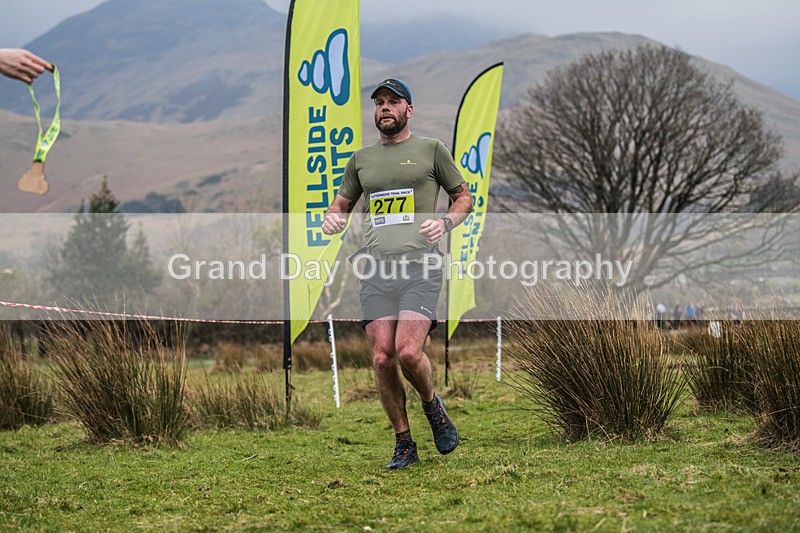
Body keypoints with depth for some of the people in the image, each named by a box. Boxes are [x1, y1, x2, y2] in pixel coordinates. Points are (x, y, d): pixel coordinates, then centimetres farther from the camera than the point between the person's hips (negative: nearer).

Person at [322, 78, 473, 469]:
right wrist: (333, 218, 4)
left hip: (420, 265, -3)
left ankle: (432, 404, 13)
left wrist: (445, 222, -5)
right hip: (375, 268, 4)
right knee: (382, 359, -5)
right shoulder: (361, 159, 18)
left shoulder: (431, 149, 9)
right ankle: (404, 445, 8)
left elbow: (464, 196, 15)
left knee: (408, 352, -19)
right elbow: (342, 204, 28)